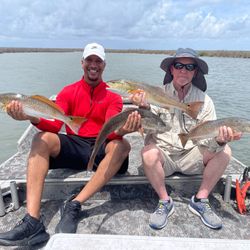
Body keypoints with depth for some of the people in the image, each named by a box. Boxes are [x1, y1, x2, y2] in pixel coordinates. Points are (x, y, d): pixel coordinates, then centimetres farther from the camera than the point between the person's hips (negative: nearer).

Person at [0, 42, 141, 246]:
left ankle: (74, 205, -30)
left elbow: (111, 131, -13)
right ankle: (32, 222, -33)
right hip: (74, 147, 1)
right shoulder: (69, 92, 8)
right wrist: (34, 118, -29)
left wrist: (121, 130, -38)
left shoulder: (113, 95, 4)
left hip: (101, 149, -1)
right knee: (41, 138, -25)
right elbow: (54, 125, -6)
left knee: (122, 145, -31)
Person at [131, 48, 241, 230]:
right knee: (148, 152, -32)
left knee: (224, 151, -18)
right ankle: (165, 201, -9)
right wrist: (145, 108, -35)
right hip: (163, 155, -2)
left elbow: (208, 138, -6)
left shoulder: (204, 100, 0)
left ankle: (200, 200, -2)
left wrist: (220, 140, -30)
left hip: (191, 156, 2)